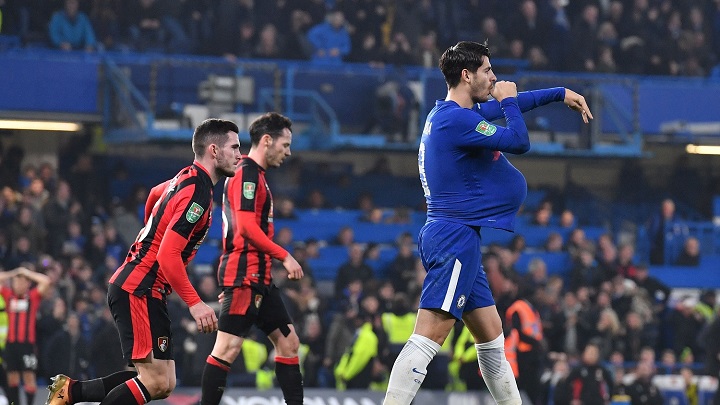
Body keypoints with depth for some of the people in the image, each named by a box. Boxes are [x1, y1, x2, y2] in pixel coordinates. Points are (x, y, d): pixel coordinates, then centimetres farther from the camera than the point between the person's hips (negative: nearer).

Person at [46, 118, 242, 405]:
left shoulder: (188, 178, 11)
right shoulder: (196, 193, -19)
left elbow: (155, 194, 35)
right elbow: (168, 255, -26)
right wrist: (194, 302, -29)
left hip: (146, 292, 10)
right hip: (137, 290, -10)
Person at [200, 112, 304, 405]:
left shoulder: (254, 174, 20)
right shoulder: (247, 173, -11)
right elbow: (247, 227, -20)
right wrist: (284, 256, -17)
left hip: (259, 277, 11)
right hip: (244, 274, -11)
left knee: (288, 342, 9)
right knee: (228, 348, -12)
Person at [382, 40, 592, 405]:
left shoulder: (451, 114, 16)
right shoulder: (456, 119, -15)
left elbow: (507, 106, 33)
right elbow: (519, 142, -13)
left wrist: (560, 94, 36)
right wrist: (508, 99, 3)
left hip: (457, 238, 11)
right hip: (455, 236, -11)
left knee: (491, 336, 16)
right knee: (427, 339, -19)